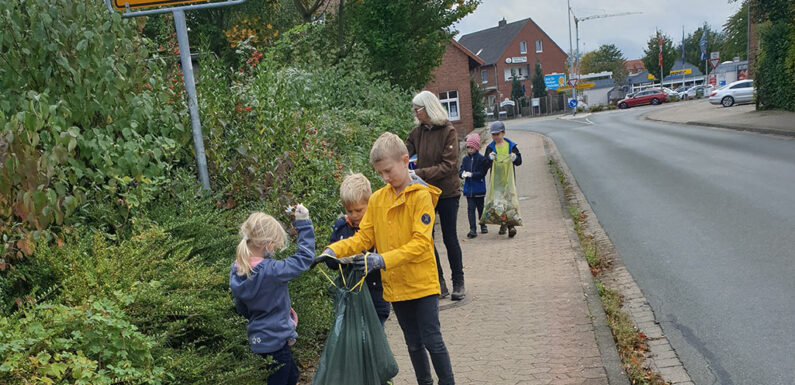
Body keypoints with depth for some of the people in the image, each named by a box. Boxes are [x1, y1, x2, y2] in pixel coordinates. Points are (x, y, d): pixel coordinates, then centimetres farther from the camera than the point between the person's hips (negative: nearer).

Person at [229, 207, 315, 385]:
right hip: (276, 339, -8)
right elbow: (305, 257, -20)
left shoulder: (237, 270, -4)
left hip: (258, 336, 8)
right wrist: (304, 224, -14)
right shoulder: (271, 271, -29)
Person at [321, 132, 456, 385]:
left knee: (432, 341, 1)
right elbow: (363, 237, 3)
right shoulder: (377, 199, 2)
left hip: (423, 283, -5)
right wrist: (334, 250, -14)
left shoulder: (421, 196, -13)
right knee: (413, 343, 17)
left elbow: (421, 242, -20)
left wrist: (383, 260, -30)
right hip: (395, 286, 5)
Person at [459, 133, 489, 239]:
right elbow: (460, 171, 4)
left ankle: (483, 226, 30)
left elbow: (482, 173, -12)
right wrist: (462, 174, -19)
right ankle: (473, 230, -4)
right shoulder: (465, 159, 7)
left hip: (479, 189, -3)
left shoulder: (482, 159, -6)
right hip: (468, 189, 3)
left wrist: (471, 174, -21)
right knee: (470, 209, -3)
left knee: (480, 208, 11)